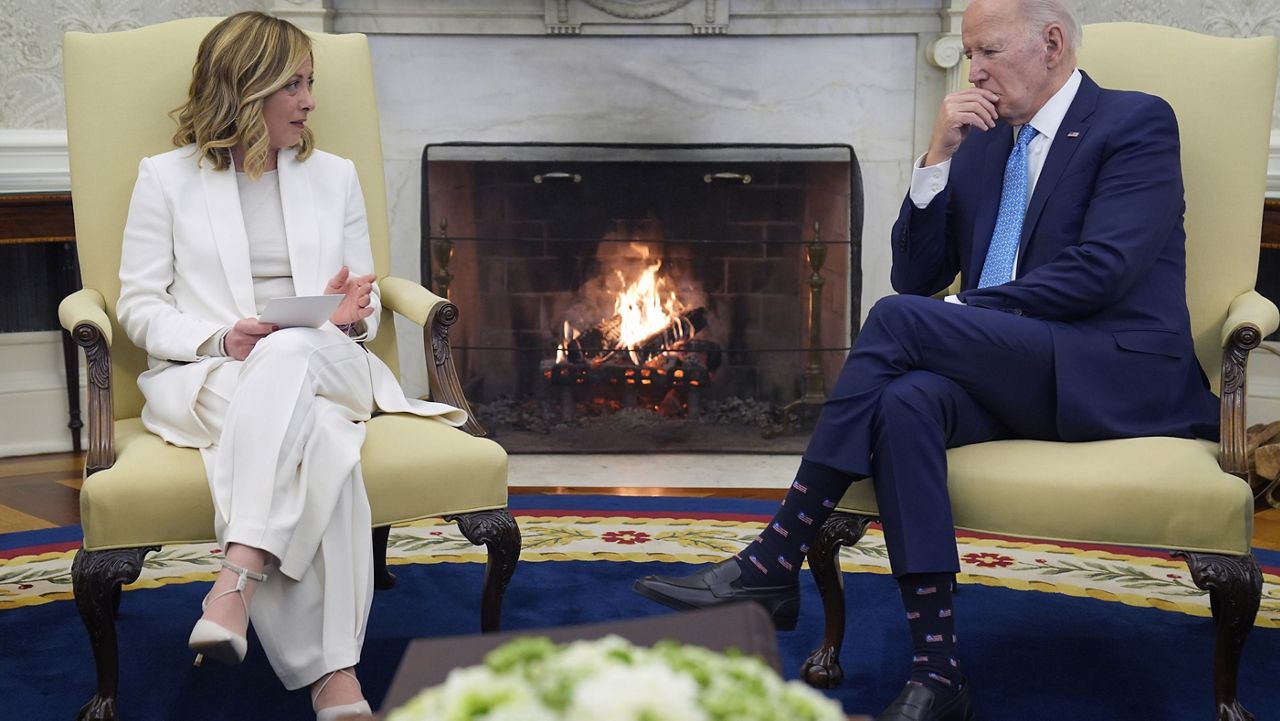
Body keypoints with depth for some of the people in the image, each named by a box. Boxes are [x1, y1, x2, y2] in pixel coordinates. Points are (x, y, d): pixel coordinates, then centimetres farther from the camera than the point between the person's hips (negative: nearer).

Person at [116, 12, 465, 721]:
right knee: (315, 443, -38)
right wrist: (219, 340, -14)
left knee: (290, 352, -39)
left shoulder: (334, 175, 21)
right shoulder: (166, 178, 12)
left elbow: (366, 308, 21)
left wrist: (352, 316, -6)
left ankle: (238, 580, -47)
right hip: (203, 380, -2)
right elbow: (140, 304, 6)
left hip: (325, 365, 2)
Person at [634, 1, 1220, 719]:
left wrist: (965, 312, -13)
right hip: (1011, 373, 5)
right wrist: (939, 158, 2)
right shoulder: (980, 143, 19)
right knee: (906, 401, -30)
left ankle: (774, 564, -20)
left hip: (1119, 374, -5)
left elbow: (1101, 270, -14)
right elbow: (918, 277, 13)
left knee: (897, 318, -25)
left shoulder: (1138, 122, 0)